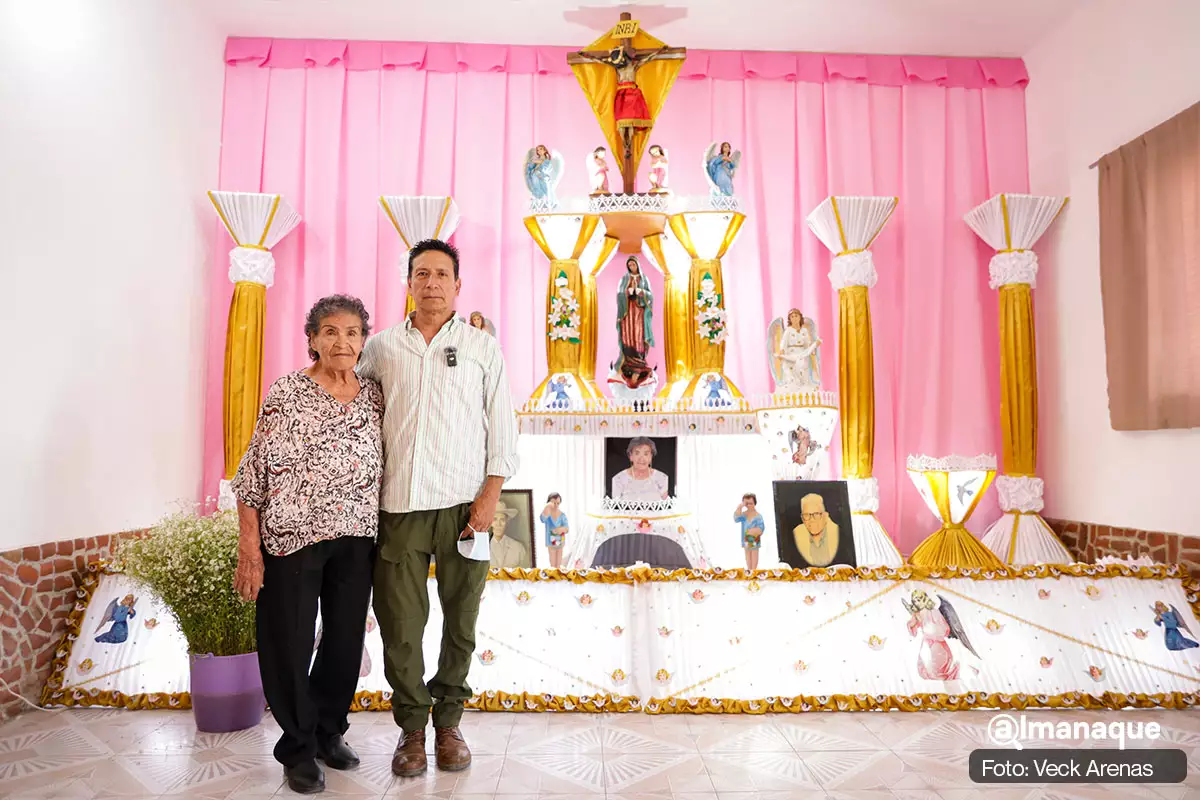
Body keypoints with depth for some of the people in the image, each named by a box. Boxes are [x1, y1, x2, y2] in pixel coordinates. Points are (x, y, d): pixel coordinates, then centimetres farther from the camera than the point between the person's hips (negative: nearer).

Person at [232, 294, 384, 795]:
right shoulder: (286, 394, -9)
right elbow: (254, 475, -10)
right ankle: (298, 748, 29)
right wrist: (249, 551, -12)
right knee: (290, 642, 7)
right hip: (292, 538, -4)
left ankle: (329, 732, 38)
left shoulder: (373, 394, 5)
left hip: (356, 540, 4)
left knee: (346, 640, 14)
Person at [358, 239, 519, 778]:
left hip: (462, 505, -1)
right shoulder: (381, 347, 10)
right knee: (400, 621, 5)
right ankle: (412, 726, 24)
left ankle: (448, 723, 27)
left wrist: (490, 495, -4)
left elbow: (502, 426, 3)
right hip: (399, 505, 1)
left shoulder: (483, 347, 6)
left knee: (461, 619, 8)